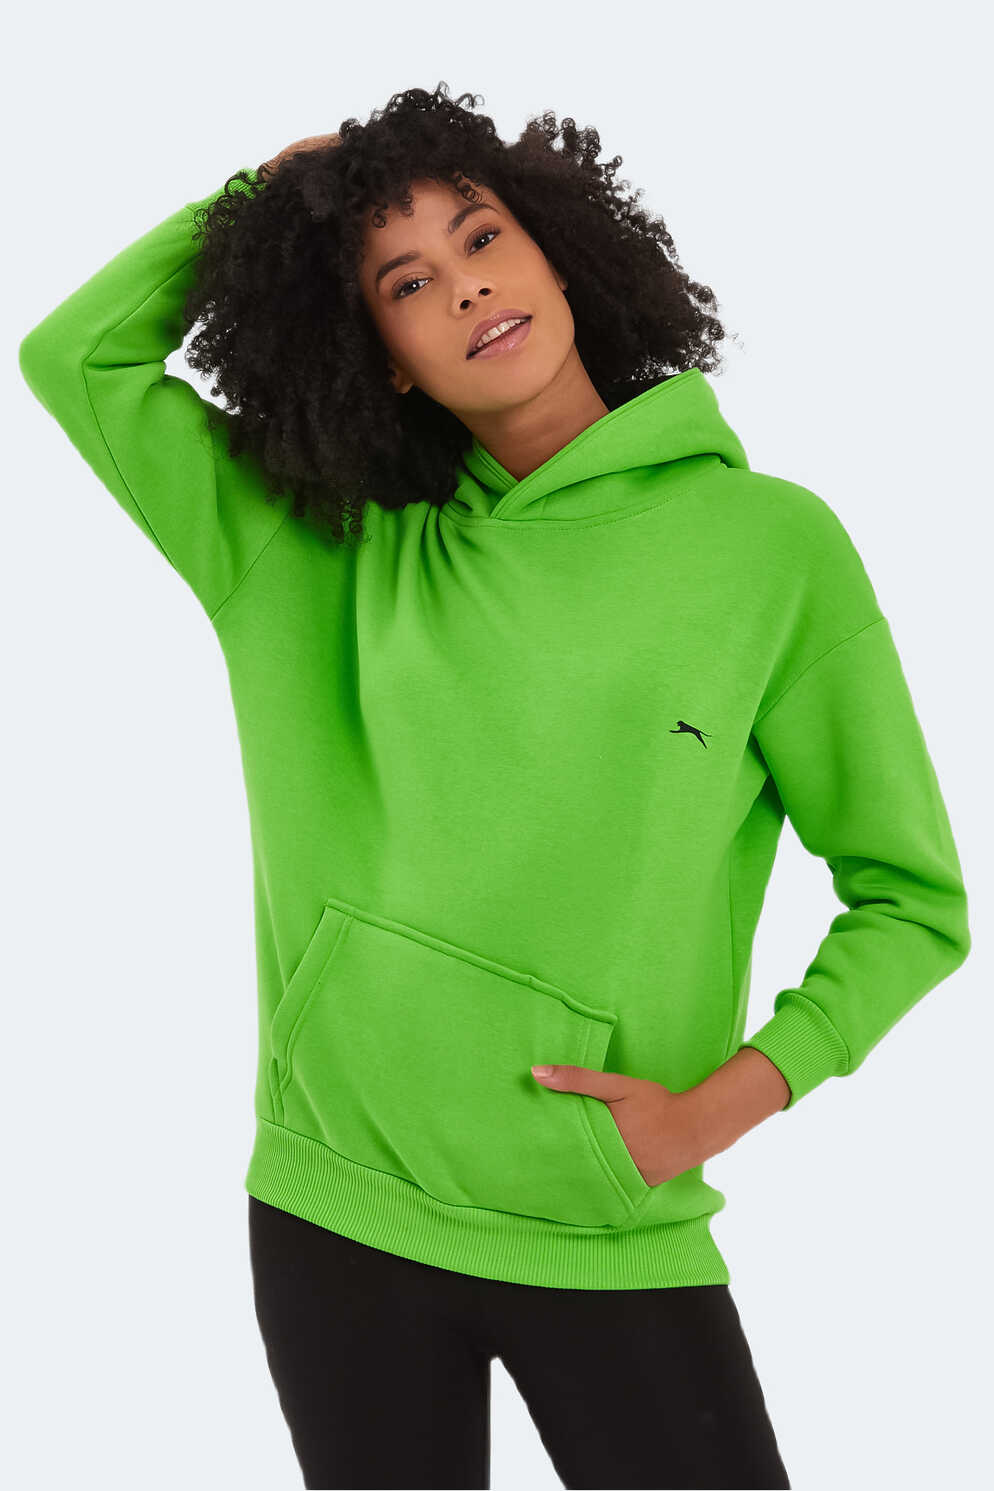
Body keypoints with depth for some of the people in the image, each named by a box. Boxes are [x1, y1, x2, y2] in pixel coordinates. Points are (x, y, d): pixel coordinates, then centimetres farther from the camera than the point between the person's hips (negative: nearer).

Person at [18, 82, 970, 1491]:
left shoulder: (771, 544, -4)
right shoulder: (320, 555, 4)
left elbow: (912, 901, 0)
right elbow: (75, 356, 8)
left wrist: (726, 1101, -11)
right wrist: (263, 186, 8)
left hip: (612, 1238, -2)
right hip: (332, 1217, 3)